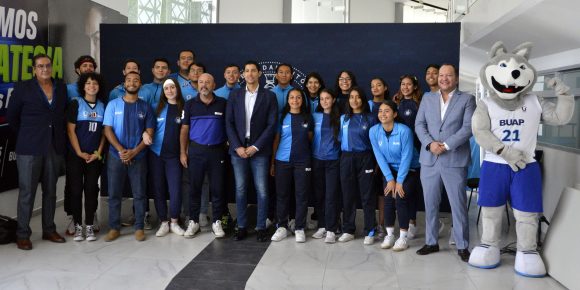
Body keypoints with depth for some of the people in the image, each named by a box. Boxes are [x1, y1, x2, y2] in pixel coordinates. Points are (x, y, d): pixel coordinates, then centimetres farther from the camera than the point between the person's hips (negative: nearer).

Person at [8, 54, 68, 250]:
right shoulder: (22, 88, -1)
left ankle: (49, 230, 21)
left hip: (55, 147, 4)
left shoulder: (61, 88, 9)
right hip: (29, 149, -3)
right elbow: (12, 116, 6)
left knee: (50, 190, 11)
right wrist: (25, 137, 9)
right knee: (27, 191, 0)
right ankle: (22, 234, 10)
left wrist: (59, 137, 11)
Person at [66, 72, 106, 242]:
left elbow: (104, 132, 8)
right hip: (76, 155, -2)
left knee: (91, 190, 3)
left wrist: (98, 152, -2)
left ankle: (89, 226, 10)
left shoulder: (103, 106, 8)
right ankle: (78, 226, 10)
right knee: (76, 190, 1)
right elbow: (70, 130, -6)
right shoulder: (75, 104, -2)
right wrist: (80, 153, -11)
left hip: (94, 156, 2)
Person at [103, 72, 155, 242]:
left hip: (138, 157, 0)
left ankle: (139, 228, 12)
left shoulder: (145, 107, 5)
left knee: (139, 194, 3)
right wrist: (121, 150, -14)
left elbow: (149, 133, 2)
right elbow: (107, 130, -2)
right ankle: (114, 228, 14)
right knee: (114, 194, 4)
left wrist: (134, 152, -11)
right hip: (116, 156, 0)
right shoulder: (113, 105, 3)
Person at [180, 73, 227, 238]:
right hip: (196, 150, 1)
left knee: (217, 188, 4)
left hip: (217, 151, 0)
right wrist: (183, 152, 1)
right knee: (195, 187, 7)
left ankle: (217, 222, 15)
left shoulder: (223, 103, 1)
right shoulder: (190, 104, 3)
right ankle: (194, 221, 18)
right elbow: (184, 129, 5)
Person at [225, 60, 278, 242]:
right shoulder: (234, 95, 9)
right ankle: (242, 227, 14)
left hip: (259, 150, -2)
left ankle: (261, 227, 9)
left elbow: (272, 125, -3)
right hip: (238, 149, 2)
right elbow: (229, 123, 5)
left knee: (262, 191, -1)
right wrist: (237, 147, -7)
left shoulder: (269, 96, 3)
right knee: (240, 190, 5)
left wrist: (255, 147, -10)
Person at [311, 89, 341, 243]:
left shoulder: (340, 118, 1)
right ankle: (322, 226, 17)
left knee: (331, 195, -5)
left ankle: (331, 230, 0)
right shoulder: (315, 116, 6)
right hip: (317, 160, 2)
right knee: (319, 194, 7)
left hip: (333, 161, -2)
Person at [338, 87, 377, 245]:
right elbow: (340, 138, 13)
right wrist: (345, 155, 6)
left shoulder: (370, 119, 2)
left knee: (367, 195, -1)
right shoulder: (343, 118, 10)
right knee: (348, 195, 6)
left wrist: (376, 162, -1)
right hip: (347, 159, 3)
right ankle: (348, 230, 14)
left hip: (365, 158, -2)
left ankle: (370, 232, 5)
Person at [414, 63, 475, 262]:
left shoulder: (467, 100, 4)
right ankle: (431, 242, 21)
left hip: (455, 160, -3)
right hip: (429, 160, 3)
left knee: (458, 205, 0)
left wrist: (446, 145, -15)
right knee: (430, 204, 9)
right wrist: (430, 143, -10)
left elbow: (468, 127, -7)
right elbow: (419, 125, 7)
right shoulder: (427, 99, 14)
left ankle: (462, 246, 11)